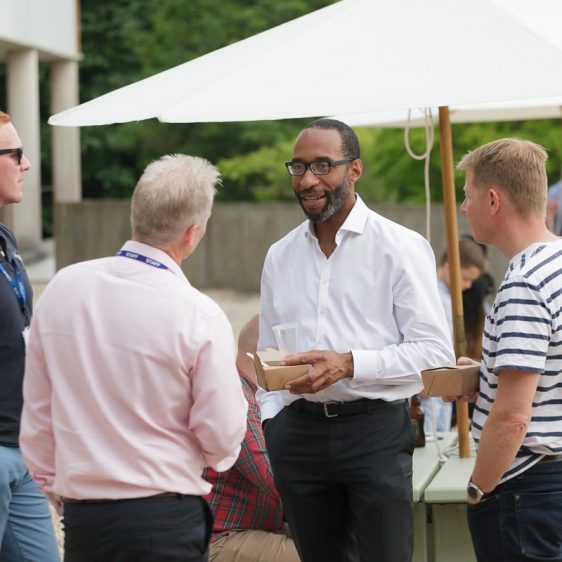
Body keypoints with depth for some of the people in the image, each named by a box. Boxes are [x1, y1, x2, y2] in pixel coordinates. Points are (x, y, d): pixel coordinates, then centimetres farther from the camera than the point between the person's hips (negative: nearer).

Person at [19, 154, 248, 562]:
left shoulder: (63, 287, -3)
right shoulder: (199, 316, -15)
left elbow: (37, 407, 7)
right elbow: (222, 437, -8)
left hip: (80, 513, 4)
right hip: (165, 519, -4)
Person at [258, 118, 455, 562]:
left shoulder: (400, 247, -2)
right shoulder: (280, 256, 13)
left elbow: (435, 352, -8)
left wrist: (349, 365, -18)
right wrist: (270, 421, 5)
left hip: (375, 430, -4)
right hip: (300, 432, 5)